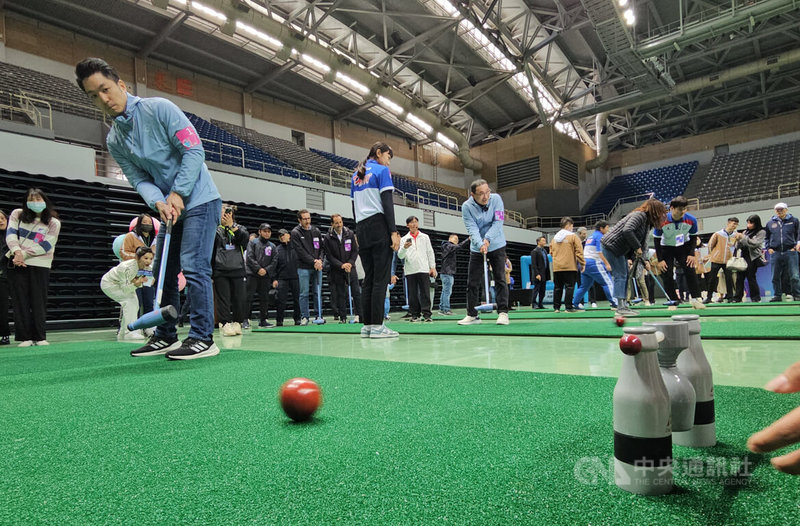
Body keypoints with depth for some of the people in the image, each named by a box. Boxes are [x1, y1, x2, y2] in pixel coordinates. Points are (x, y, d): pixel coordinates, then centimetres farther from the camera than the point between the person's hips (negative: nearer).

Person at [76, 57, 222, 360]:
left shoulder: (159, 108, -8)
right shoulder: (114, 141, 10)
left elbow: (194, 150, -14)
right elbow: (138, 179, 4)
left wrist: (178, 193, -17)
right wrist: (158, 202, -17)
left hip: (199, 199, -7)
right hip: (171, 207, 8)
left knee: (193, 266, -15)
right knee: (163, 271, 9)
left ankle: (203, 339, -11)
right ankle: (166, 336, 20)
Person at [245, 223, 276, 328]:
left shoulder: (272, 246, 14)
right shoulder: (253, 242, 4)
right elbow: (249, 258, -5)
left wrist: (266, 270, -8)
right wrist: (258, 269, -13)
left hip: (266, 276, 4)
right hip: (252, 275, -3)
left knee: (264, 298, 6)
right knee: (248, 297, -6)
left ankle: (263, 320, 13)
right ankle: (245, 319, -1)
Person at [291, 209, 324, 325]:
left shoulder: (316, 231, 11)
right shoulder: (295, 232, -2)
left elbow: (321, 247, 12)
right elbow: (300, 251, -9)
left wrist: (320, 260, -5)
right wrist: (313, 261, -13)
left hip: (317, 267, 3)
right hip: (303, 268, -3)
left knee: (318, 292, 5)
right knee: (304, 293, -1)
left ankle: (319, 315, 12)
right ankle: (304, 317, 7)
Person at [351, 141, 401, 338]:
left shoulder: (356, 174, 20)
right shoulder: (382, 170, 0)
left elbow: (354, 206, 18)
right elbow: (387, 202, -10)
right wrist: (394, 232, -13)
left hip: (362, 229, 7)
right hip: (379, 226, -7)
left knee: (368, 277, 8)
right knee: (381, 277, -7)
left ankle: (367, 325, 7)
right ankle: (377, 325, -10)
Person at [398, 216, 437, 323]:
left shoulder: (425, 237, 14)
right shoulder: (404, 239, 10)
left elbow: (430, 252, 13)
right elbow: (400, 255, 2)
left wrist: (433, 267, 5)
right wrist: (404, 248, -18)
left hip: (423, 269, 0)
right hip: (410, 270, 0)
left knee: (425, 292, -5)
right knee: (412, 294, 1)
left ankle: (426, 314, -4)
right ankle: (415, 314, 8)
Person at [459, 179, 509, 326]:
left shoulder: (496, 199, -11)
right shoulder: (467, 206, -13)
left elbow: (498, 222, -16)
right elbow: (472, 229, -19)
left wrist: (488, 239, -28)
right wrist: (480, 244, -35)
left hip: (497, 246, -1)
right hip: (476, 248, 1)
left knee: (500, 279, -6)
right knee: (472, 283, 2)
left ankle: (503, 312, -1)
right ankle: (472, 315, 13)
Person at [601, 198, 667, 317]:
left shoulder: (647, 222, 13)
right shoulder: (640, 215, -16)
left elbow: (643, 242, 15)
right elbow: (627, 230, -31)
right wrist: (637, 247, -22)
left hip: (620, 249, 11)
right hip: (611, 246, -10)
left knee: (625, 276, 12)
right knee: (620, 275, -10)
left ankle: (624, 306, 18)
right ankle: (620, 308, -10)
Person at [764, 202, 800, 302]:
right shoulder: (770, 223, 13)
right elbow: (766, 237, 22)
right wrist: (768, 248, 9)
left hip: (790, 252, -2)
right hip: (775, 253, 2)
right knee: (775, 277, 5)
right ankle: (778, 295, 13)